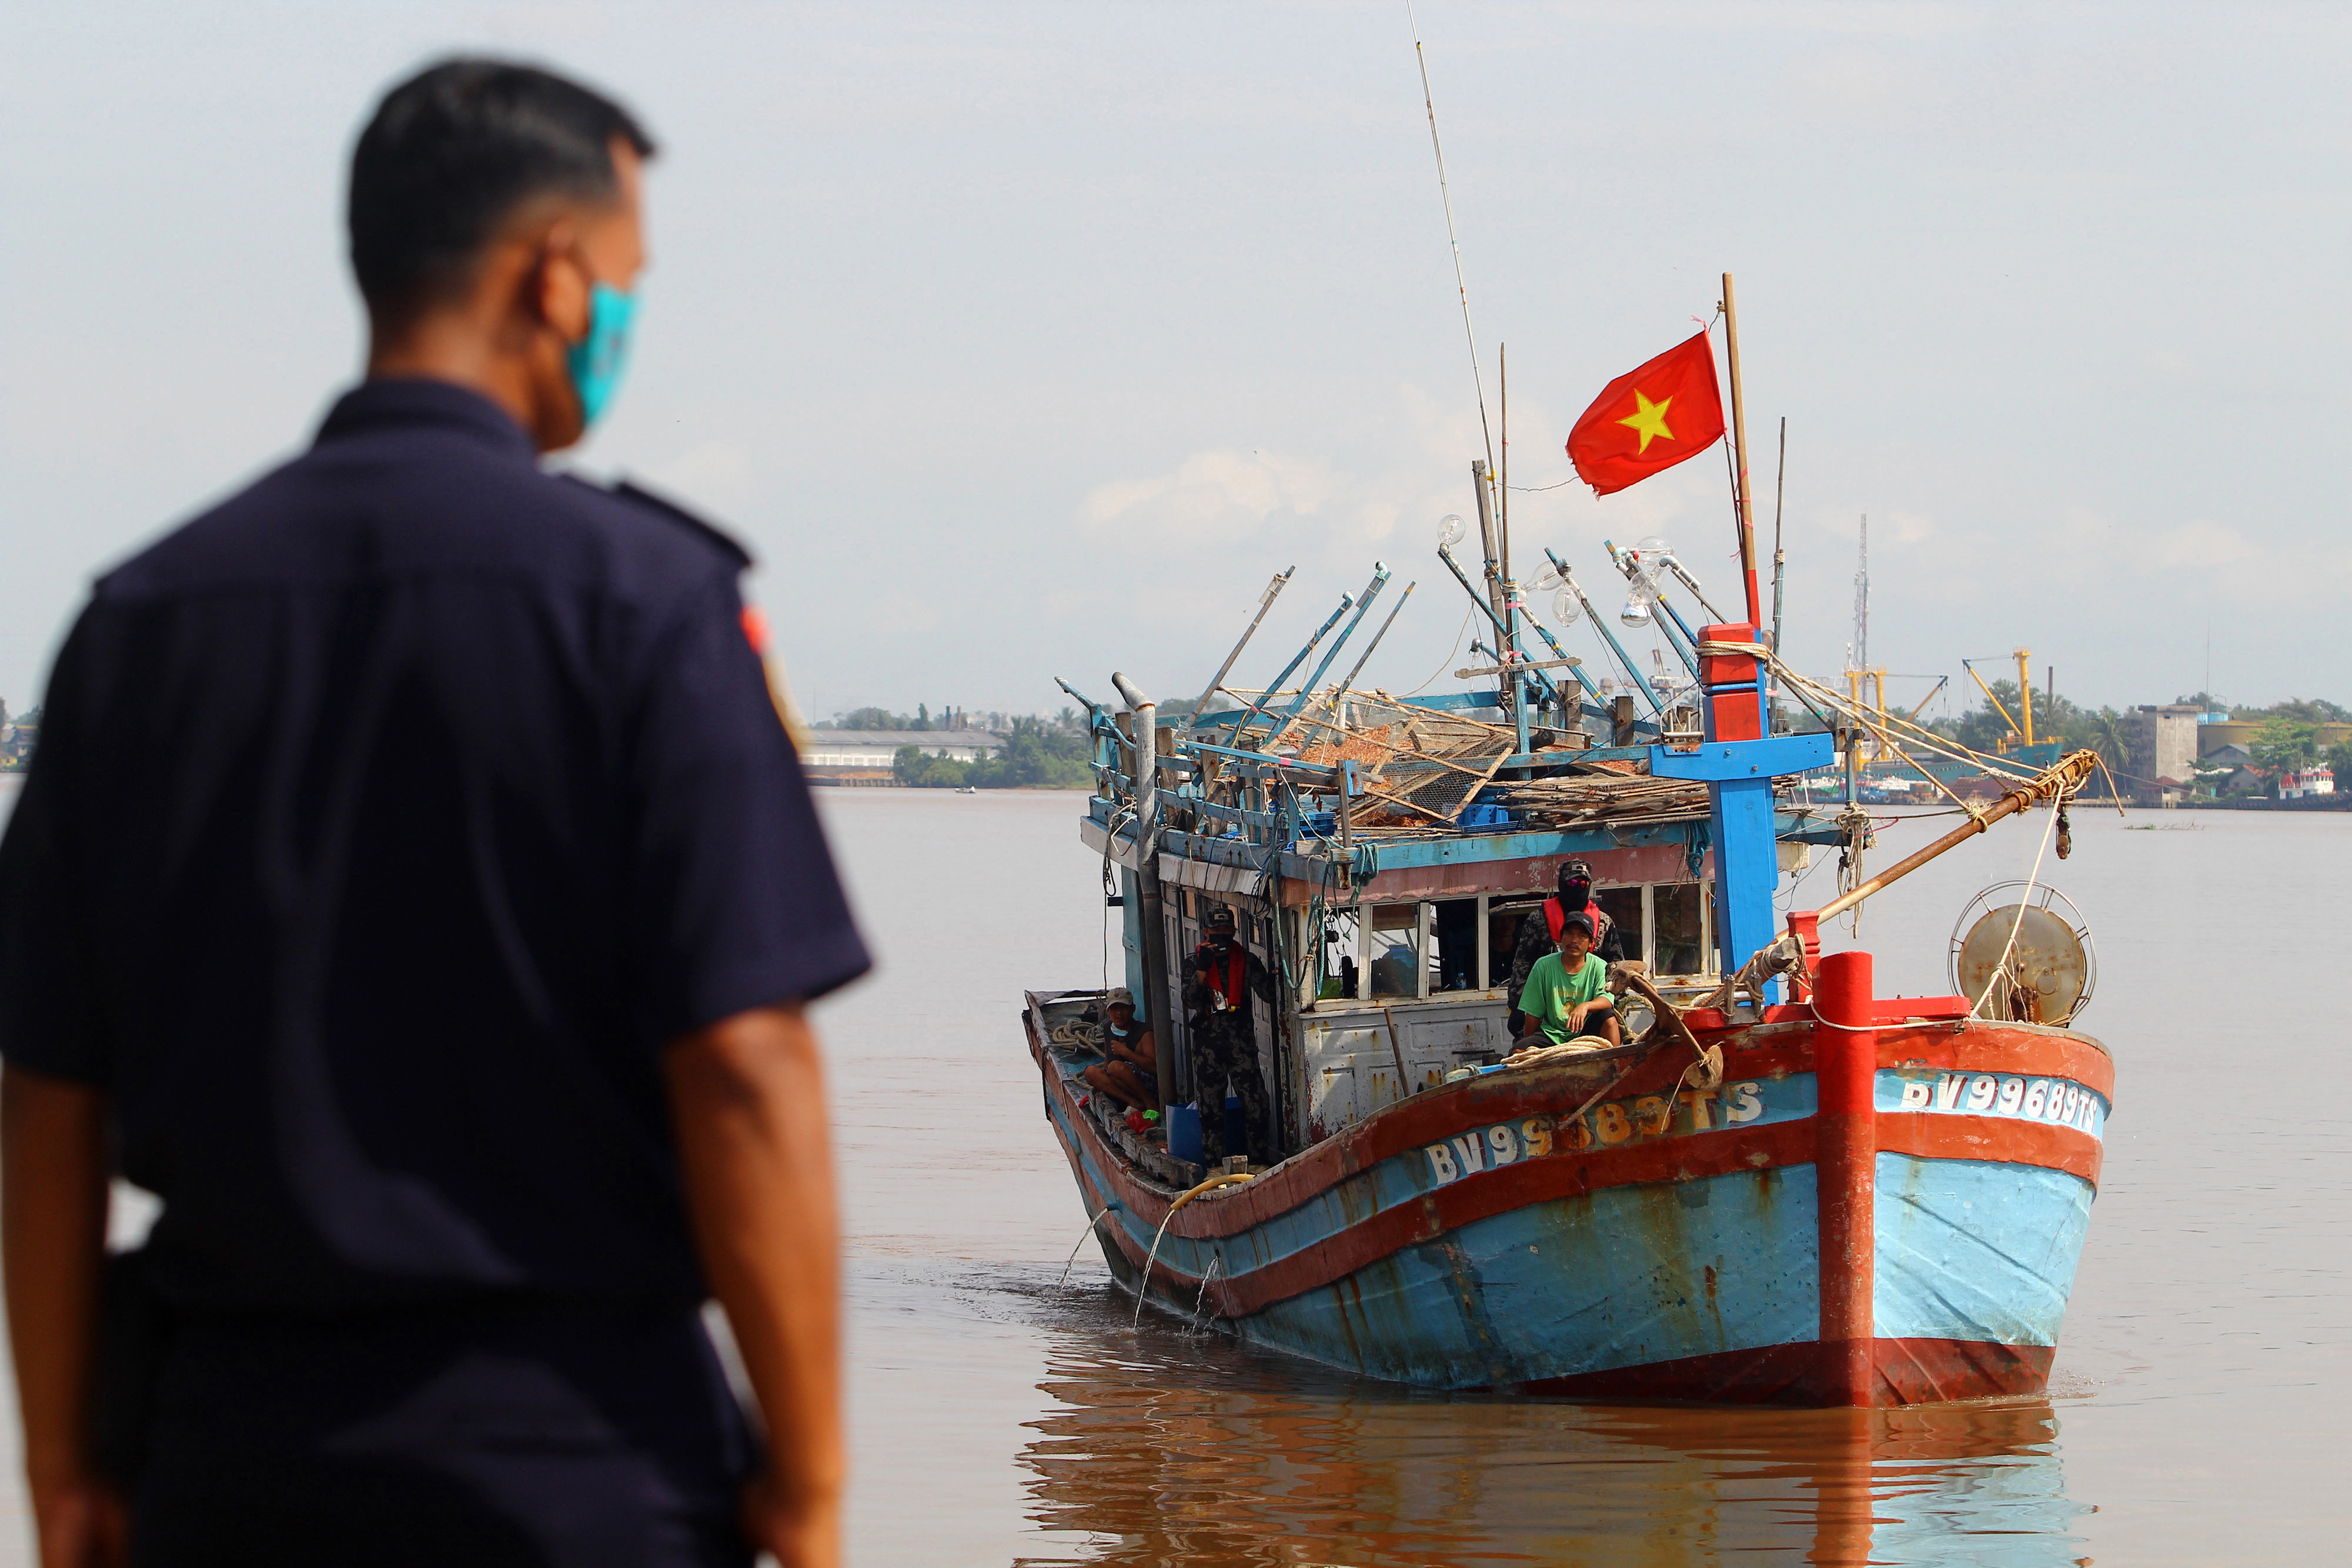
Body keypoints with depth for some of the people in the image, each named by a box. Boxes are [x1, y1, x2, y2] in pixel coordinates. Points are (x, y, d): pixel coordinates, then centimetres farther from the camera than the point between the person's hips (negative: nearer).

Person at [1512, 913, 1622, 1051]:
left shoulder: (1599, 967, 0)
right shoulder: (1544, 966, 1)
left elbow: (1607, 1000, -18)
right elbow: (1534, 1014, 5)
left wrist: (1585, 1006, -38)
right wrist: (1528, 1044, 3)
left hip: (1585, 1032, 0)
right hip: (1552, 1033, 0)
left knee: (1608, 1017, -29)